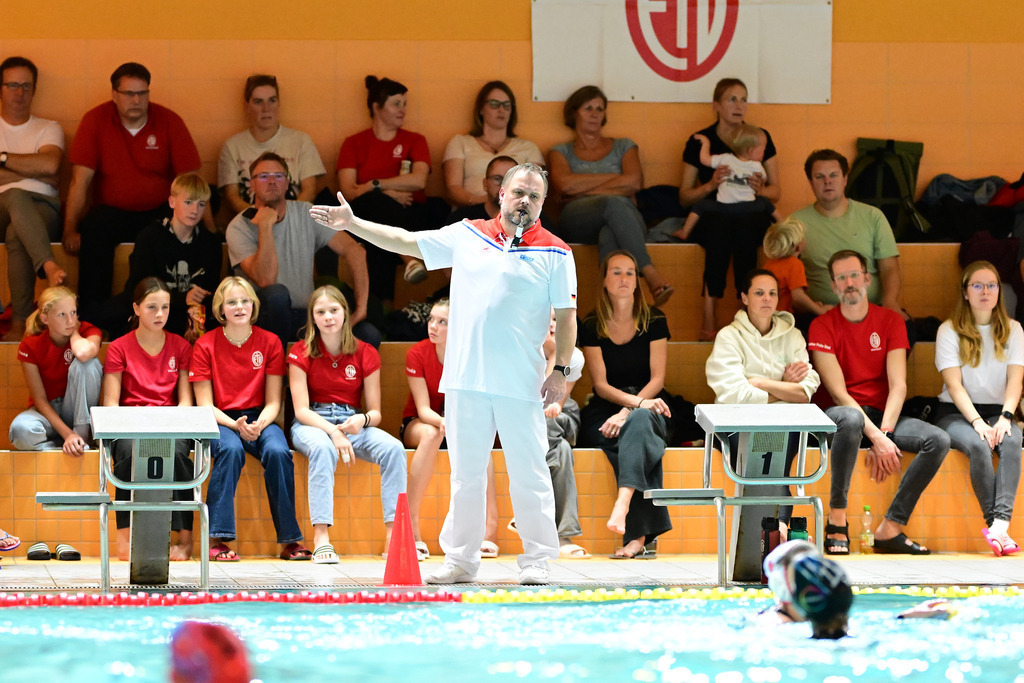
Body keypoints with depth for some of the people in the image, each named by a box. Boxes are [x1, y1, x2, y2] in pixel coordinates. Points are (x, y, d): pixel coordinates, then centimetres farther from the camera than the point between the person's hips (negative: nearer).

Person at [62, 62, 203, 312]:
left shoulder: (169, 122, -2)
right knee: (93, 231, -32)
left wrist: (208, 226, -15)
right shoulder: (95, 120, -3)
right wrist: (70, 230, -17)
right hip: (113, 212, 0)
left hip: (159, 211, 0)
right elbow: (80, 181, -7)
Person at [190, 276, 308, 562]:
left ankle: (290, 540, -23)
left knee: (278, 452, -31)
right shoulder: (205, 345, -1)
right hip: (220, 421, -2)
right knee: (231, 449, -36)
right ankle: (217, 538, -36)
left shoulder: (269, 342, 4)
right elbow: (205, 405, -4)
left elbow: (273, 402, 3)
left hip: (259, 419, 2)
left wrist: (258, 425, -19)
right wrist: (236, 426, -21)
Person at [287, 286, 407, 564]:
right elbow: (301, 410, -9)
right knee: (323, 448, -40)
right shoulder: (301, 353, -2)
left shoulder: (365, 354, 4)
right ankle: (321, 537, -45)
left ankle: (393, 533, -30)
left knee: (393, 448, -28)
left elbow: (375, 412, 4)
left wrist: (362, 420, -22)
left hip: (353, 422, 3)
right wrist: (333, 432, -26)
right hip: (312, 424, -3)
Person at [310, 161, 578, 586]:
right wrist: (353, 225, 8)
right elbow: (404, 241, 14)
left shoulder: (554, 253, 2)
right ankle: (460, 560, 14)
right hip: (465, 378, 3)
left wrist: (561, 369, -3)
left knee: (528, 472, -2)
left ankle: (537, 560, 6)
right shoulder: (467, 236, 10)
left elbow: (566, 316, 3)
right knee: (465, 473, 8)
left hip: (520, 384, -3)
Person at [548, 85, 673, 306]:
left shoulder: (623, 147, 26)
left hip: (627, 215, 1)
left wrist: (583, 189, 1)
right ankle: (652, 276, -56)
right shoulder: (562, 152, 25)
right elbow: (564, 184, 1)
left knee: (609, 233, -41)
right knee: (612, 203, -39)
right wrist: (614, 178, 4)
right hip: (577, 224, -1)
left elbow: (633, 182, 4)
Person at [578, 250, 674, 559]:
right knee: (638, 441, -35)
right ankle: (639, 533, -40)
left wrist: (628, 412, -19)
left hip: (650, 407, -1)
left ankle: (622, 506, -59)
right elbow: (601, 384, -3)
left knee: (638, 423, -39)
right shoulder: (591, 326, 3)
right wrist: (637, 401, -23)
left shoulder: (654, 321, 5)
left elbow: (657, 379, -2)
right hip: (604, 408, 1)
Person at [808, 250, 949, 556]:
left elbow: (898, 386, -3)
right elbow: (838, 393, -13)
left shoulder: (890, 321, 6)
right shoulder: (823, 326, -3)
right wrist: (876, 438, -24)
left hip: (883, 415, 4)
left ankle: (890, 529, -19)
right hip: (838, 413, -4)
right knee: (851, 419, -41)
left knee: (938, 440, -21)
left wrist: (884, 434, -19)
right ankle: (837, 520, -30)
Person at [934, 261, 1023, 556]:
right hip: (956, 413, -2)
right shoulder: (949, 331, 1)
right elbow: (954, 385, -8)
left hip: (997, 412, 2)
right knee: (978, 445, -35)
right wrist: (977, 422, -22)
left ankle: (999, 524, -46)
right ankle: (997, 526, -36)